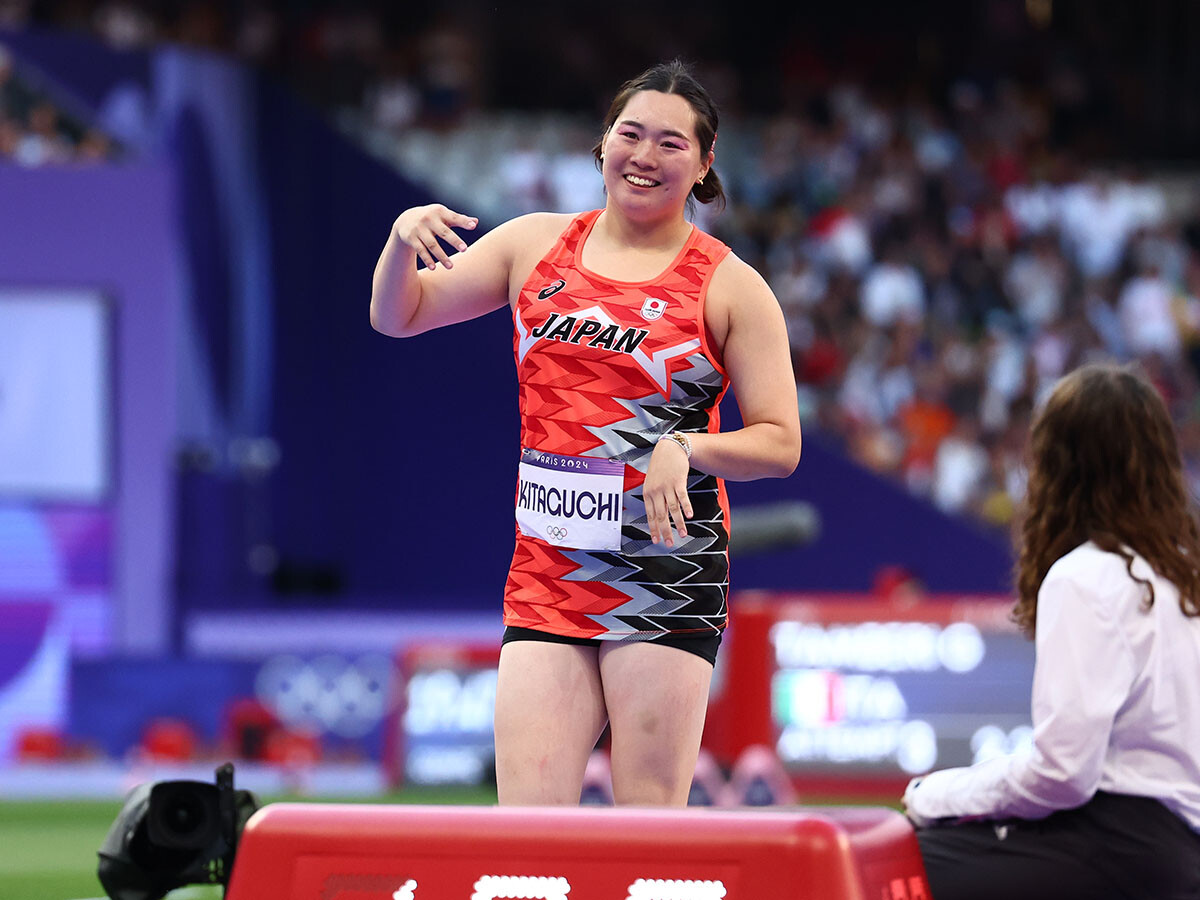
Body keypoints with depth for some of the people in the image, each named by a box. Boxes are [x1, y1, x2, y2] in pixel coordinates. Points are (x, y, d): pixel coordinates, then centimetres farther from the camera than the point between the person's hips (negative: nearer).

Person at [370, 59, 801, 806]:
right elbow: (397, 316, 14)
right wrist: (403, 242, -7)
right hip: (546, 573, 3)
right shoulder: (535, 244, 11)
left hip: (667, 571, -3)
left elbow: (780, 443, 0)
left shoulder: (729, 287, 1)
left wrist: (687, 449, -18)